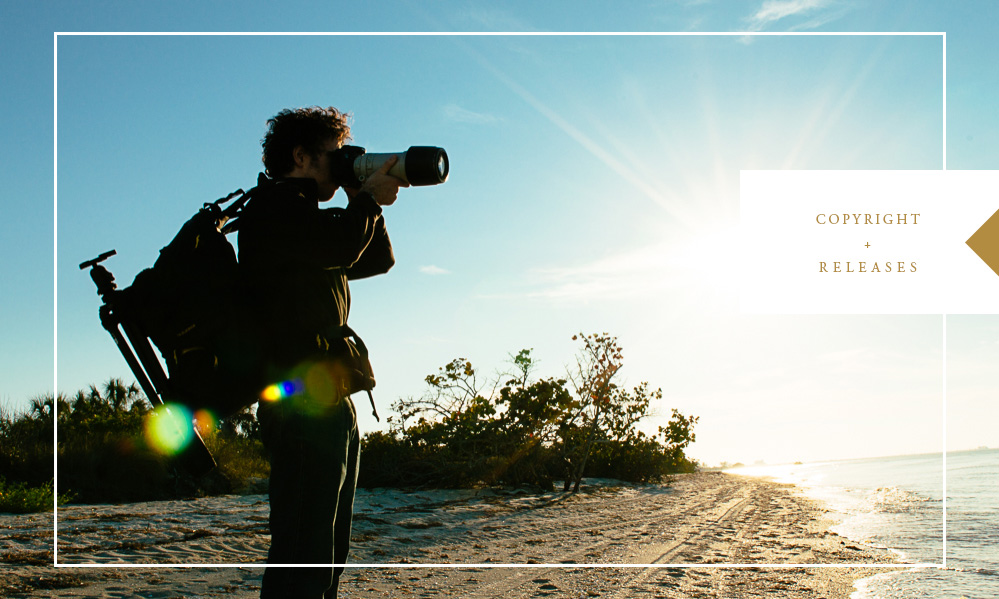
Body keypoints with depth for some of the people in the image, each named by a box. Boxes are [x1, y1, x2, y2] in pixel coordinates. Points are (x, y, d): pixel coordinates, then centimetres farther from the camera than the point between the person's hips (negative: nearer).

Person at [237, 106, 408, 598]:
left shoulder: (305, 215, 26)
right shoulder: (273, 205, -3)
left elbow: (378, 260, 25)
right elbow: (342, 248, -19)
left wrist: (367, 202, 12)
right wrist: (368, 199, -2)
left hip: (329, 401, 11)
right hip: (304, 403, -11)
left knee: (326, 548, 13)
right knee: (304, 548, -13)